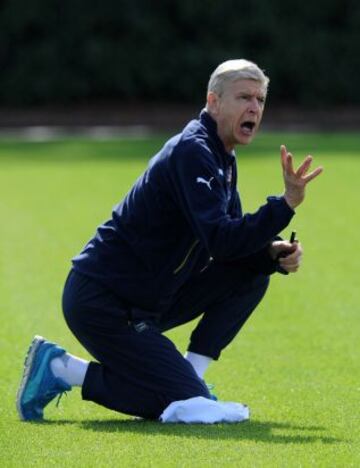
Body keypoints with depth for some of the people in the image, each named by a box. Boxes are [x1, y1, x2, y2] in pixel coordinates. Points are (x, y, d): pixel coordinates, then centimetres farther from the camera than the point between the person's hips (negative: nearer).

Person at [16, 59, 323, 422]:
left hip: (150, 300, 10)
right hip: (100, 303, -10)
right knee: (189, 405, -14)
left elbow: (231, 242, 15)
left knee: (252, 273, 3)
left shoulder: (221, 159, 12)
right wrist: (286, 203, -35)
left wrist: (273, 253, -6)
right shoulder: (192, 151, -19)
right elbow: (220, 241, -30)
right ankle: (61, 370, -4)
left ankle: (192, 375, 6)